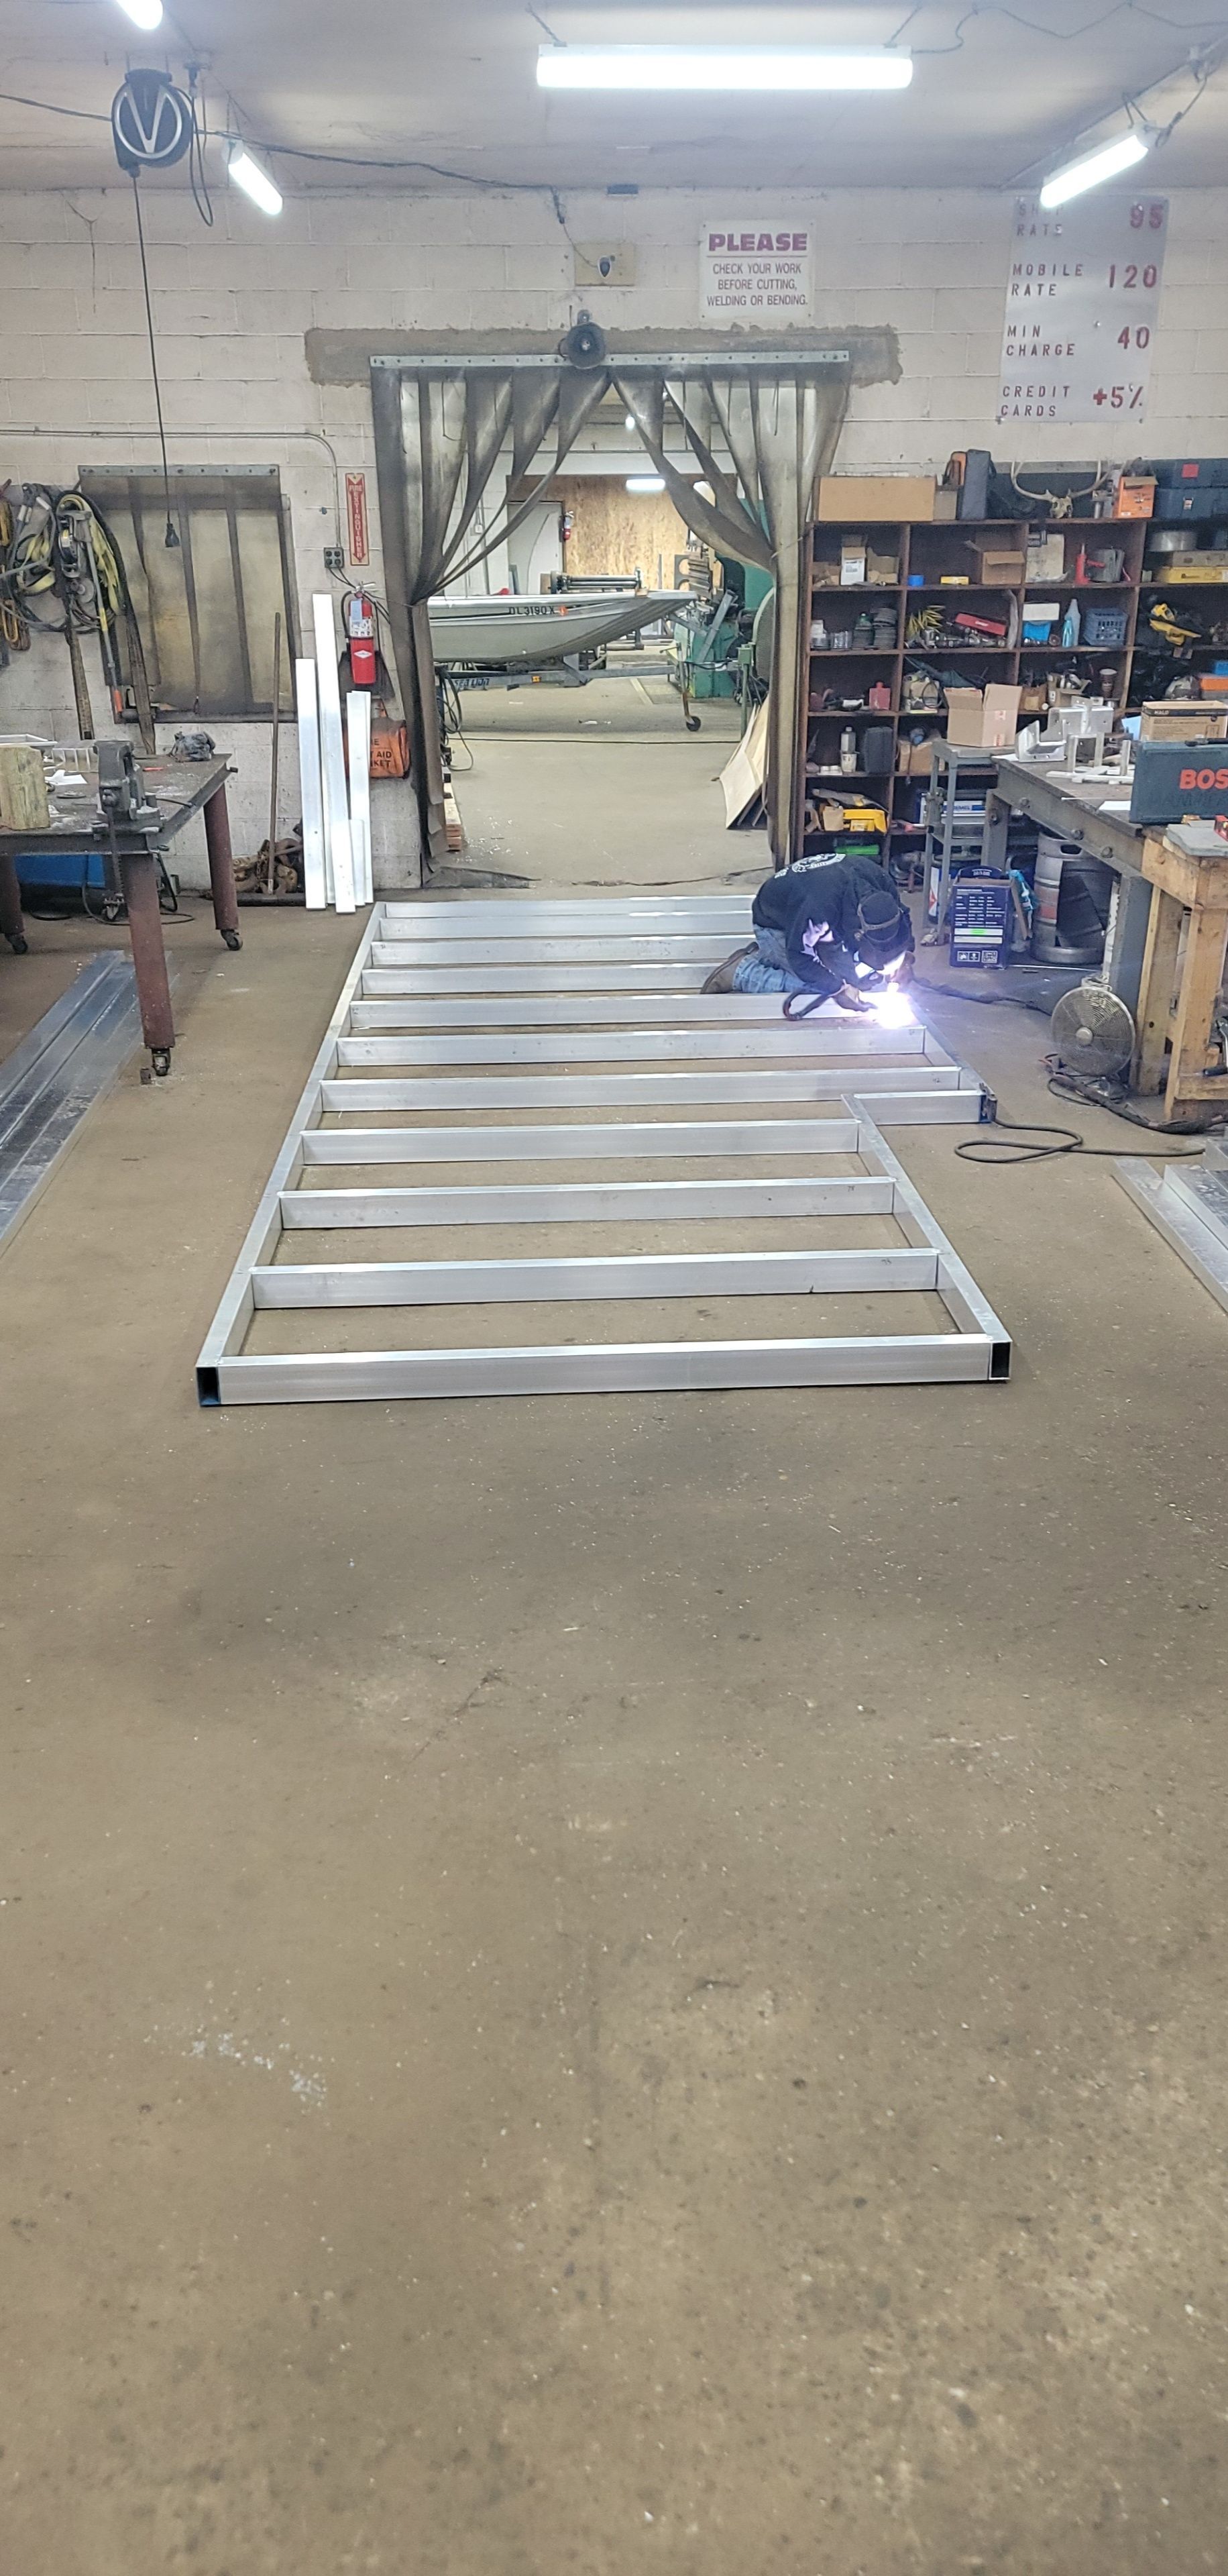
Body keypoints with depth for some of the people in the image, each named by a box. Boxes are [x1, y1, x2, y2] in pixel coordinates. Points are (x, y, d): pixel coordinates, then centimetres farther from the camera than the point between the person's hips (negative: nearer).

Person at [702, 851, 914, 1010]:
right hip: (777, 927, -7)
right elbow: (800, 957, -29)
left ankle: (764, 956, 11)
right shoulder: (819, 909, -45)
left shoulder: (880, 880, -25)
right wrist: (839, 989, -32)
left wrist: (905, 955, -19)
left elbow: (902, 916, -4)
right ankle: (740, 971, -4)